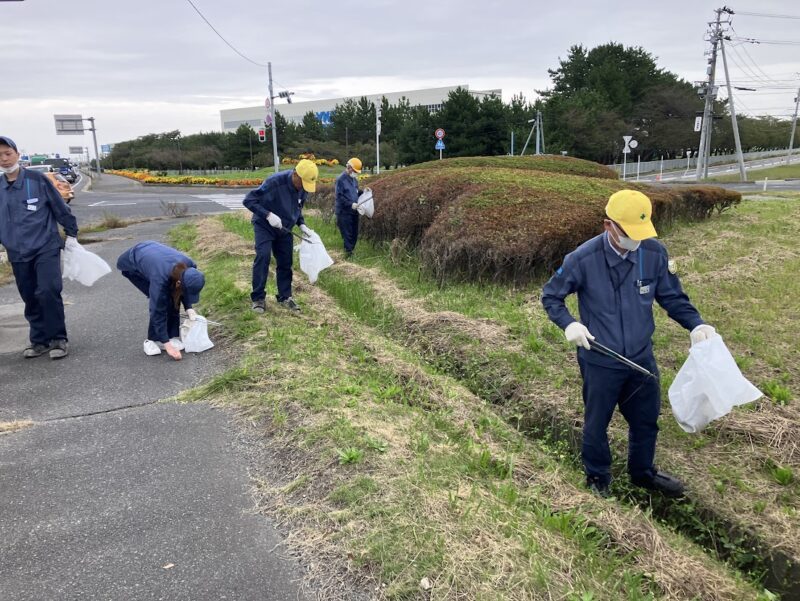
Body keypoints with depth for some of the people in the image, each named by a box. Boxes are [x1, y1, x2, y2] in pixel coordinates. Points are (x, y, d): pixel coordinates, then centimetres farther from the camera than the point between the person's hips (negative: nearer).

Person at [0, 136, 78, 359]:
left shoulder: (37, 179, -6)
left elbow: (60, 207, 1)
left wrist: (71, 234, 6)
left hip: (46, 248, -4)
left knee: (48, 292, -15)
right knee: (30, 299, 9)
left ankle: (58, 339, -2)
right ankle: (39, 340, 21)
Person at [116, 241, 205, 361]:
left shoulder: (189, 267, -28)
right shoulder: (160, 278, -42)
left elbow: (185, 291, -4)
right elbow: (157, 312, -35)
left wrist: (189, 308, -19)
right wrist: (167, 345, -34)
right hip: (132, 266, -5)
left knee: (173, 298, -12)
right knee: (161, 302, -19)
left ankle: (173, 336, -2)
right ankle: (152, 341, -6)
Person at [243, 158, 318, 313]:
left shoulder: (303, 188, -10)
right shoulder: (274, 182, -30)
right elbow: (248, 200, -27)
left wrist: (302, 225, -6)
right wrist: (268, 215, -36)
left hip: (284, 229, 6)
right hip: (264, 226, -5)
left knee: (285, 262, 5)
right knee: (263, 256, -20)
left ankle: (285, 297, 19)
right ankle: (258, 298, -9)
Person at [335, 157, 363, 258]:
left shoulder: (354, 179, 12)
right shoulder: (340, 179, -12)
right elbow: (339, 196, -16)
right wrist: (350, 204, -23)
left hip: (354, 211, 8)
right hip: (344, 212, -8)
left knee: (354, 234, 10)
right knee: (347, 234, -5)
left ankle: (350, 251, 22)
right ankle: (348, 253, 2)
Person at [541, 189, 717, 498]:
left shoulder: (655, 252, -11)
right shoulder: (583, 259, -20)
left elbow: (672, 297, 3)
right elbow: (550, 296, -7)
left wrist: (696, 324, -13)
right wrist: (569, 324, -23)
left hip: (642, 357, 4)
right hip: (600, 362, -4)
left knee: (646, 419, 22)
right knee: (596, 424, 15)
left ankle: (643, 472, 48)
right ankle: (597, 478, 40)